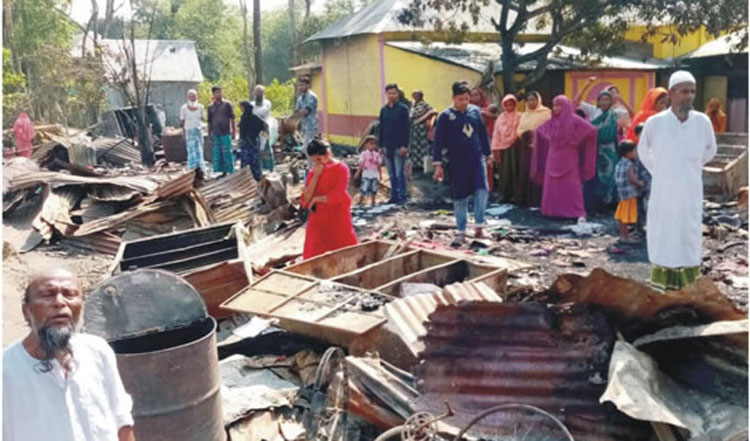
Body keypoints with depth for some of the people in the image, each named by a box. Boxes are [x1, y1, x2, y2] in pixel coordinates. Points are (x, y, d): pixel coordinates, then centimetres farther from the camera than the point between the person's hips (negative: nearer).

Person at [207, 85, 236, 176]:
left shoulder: (227, 104, 1)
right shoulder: (211, 106, 11)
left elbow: (232, 119, 0)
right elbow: (210, 122, 16)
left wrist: (234, 132, -5)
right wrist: (209, 134, 13)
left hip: (226, 133, -4)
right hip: (215, 134, 4)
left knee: (227, 153, -5)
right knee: (217, 153, 5)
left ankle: (230, 171, 1)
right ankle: (223, 172, 13)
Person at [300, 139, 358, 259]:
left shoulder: (341, 168, -5)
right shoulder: (314, 171, 8)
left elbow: (337, 196, -15)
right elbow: (305, 200, -2)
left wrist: (316, 199, -5)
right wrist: (315, 176, -8)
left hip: (338, 220, -4)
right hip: (318, 221, 4)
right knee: (314, 259, 0)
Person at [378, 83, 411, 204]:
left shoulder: (403, 109, -2)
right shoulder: (383, 110, 11)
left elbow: (406, 128, -6)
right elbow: (380, 128, 15)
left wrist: (404, 145, -13)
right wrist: (381, 145, 10)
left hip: (399, 147, -5)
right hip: (387, 146, 5)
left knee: (399, 173, -5)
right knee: (391, 174, 9)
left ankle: (402, 196, 1)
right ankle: (394, 196, 16)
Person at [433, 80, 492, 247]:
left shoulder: (475, 111, 5)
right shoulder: (445, 116, -6)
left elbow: (483, 134, 14)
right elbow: (438, 141, -7)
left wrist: (488, 154, 17)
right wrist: (438, 164, -13)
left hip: (477, 159, 2)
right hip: (458, 163, -2)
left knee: (482, 190, -14)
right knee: (460, 197, 5)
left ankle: (478, 227, 1)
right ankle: (461, 233, 16)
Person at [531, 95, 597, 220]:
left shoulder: (573, 119, -9)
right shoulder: (552, 122, 9)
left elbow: (592, 130, -14)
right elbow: (540, 130, 28)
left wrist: (575, 141, -8)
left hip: (568, 159, -6)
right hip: (553, 159, 6)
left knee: (571, 186, -6)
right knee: (553, 185, 6)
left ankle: (579, 212, -2)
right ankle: (554, 210, 14)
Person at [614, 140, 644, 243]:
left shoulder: (620, 163, 8)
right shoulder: (629, 165, -18)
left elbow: (616, 178, 15)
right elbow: (631, 179, -26)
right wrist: (640, 183, -9)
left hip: (622, 192, 9)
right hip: (630, 193, -9)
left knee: (622, 215, 15)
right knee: (627, 216, -2)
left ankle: (622, 235, 24)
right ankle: (625, 236, 3)